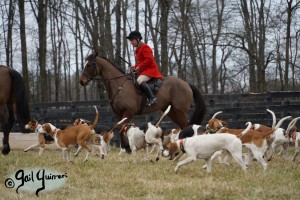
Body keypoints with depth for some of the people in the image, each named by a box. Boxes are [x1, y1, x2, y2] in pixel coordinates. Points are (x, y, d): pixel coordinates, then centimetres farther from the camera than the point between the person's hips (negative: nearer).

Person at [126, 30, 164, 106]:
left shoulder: (144, 47, -12)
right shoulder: (138, 49, 19)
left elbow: (149, 59, -24)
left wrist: (139, 67, -20)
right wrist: (135, 67, 9)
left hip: (150, 70, -11)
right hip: (143, 71, 11)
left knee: (140, 80, -35)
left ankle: (152, 98, -38)